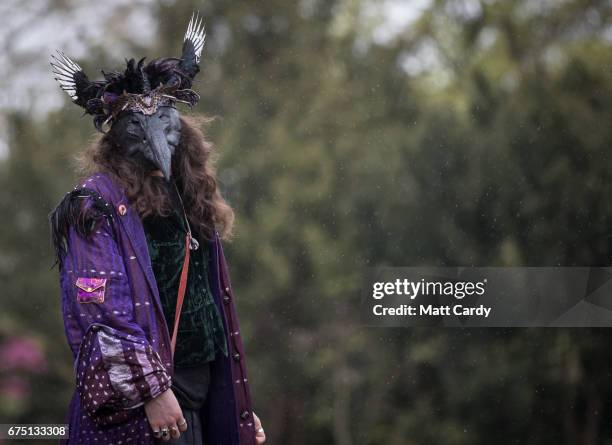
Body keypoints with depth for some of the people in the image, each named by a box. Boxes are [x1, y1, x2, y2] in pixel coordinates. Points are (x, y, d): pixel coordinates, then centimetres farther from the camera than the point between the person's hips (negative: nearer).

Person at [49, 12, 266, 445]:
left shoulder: (188, 204, 14)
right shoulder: (98, 205, -9)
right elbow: (101, 314, -18)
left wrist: (240, 408, 17)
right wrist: (152, 391, -24)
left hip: (205, 399, 7)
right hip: (138, 407, -7)